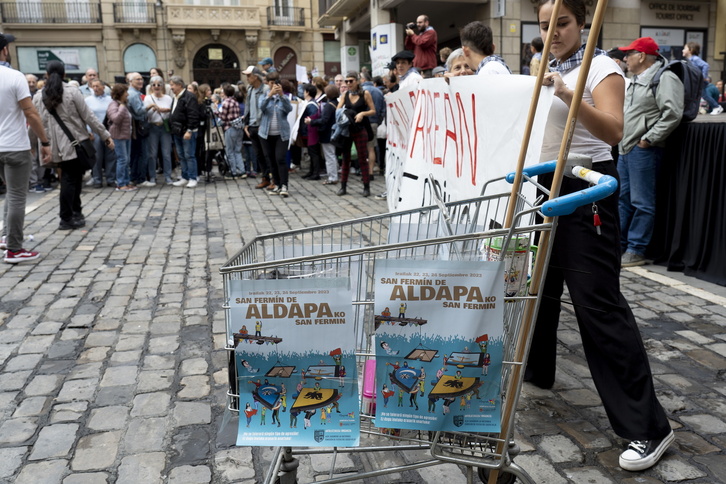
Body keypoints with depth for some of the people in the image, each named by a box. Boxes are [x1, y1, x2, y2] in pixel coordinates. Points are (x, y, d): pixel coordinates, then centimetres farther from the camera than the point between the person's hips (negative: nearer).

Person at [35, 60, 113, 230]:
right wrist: (106, 136, -1)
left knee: (69, 178, 14)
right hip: (76, 141, -4)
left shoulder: (40, 97, 4)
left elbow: (42, 123, 4)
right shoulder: (72, 92, -6)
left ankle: (75, 213, 19)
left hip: (59, 144, 4)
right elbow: (88, 117, -7)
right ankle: (67, 219, 0)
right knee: (71, 179, -1)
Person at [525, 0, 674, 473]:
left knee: (599, 303, -11)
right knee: (539, 283, 17)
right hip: (546, 185, 8)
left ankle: (649, 426, -2)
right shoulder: (546, 70, 15)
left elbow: (614, 131, -25)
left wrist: (566, 93, -34)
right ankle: (536, 369, 39)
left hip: (584, 190, -8)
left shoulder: (601, 68, -7)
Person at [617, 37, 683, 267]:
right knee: (623, 198, 14)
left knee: (642, 202, -5)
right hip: (626, 148, 10)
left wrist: (649, 139, -19)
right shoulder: (636, 80, 21)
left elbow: (672, 114, -20)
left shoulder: (665, 78, -9)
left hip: (643, 150, -10)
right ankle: (618, 244, 23)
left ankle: (636, 251, 0)